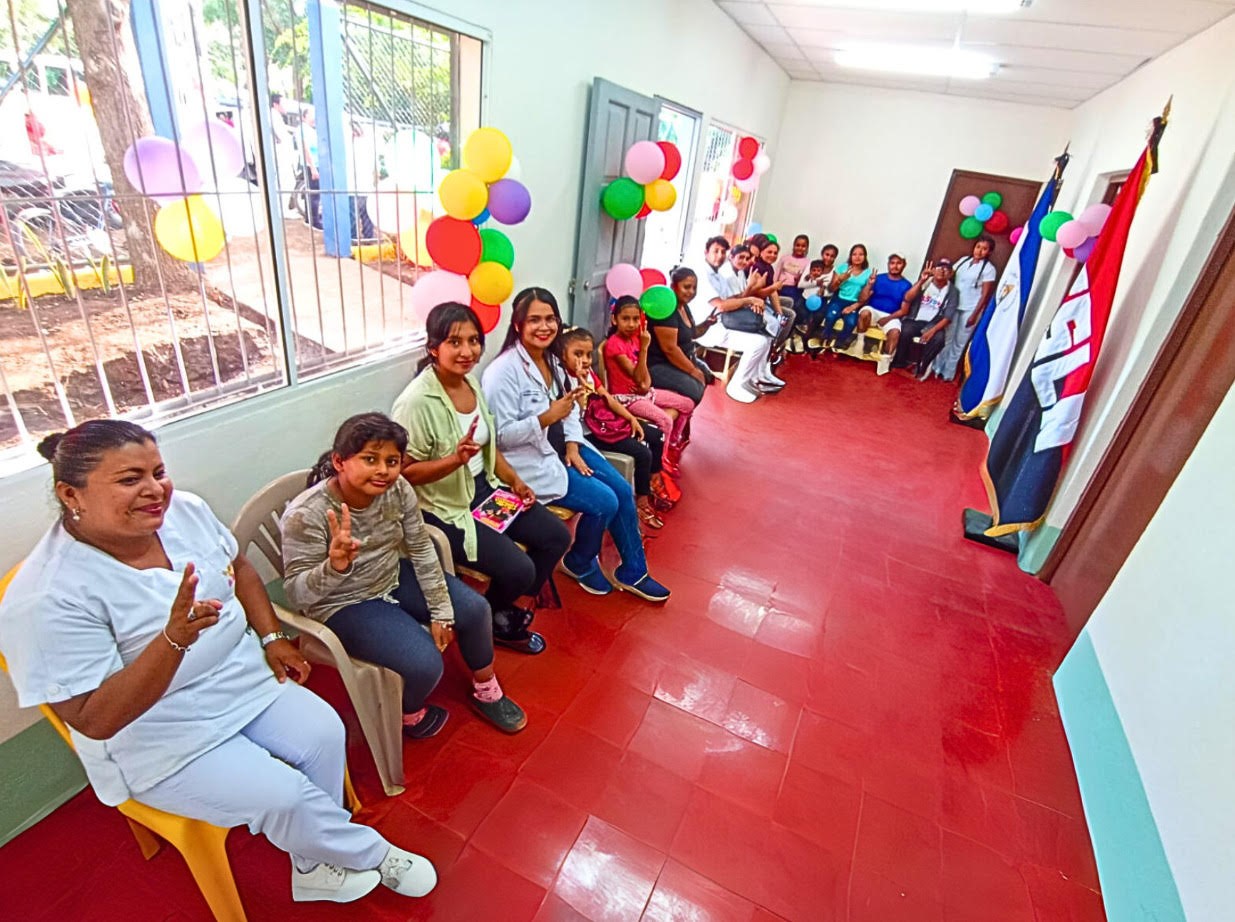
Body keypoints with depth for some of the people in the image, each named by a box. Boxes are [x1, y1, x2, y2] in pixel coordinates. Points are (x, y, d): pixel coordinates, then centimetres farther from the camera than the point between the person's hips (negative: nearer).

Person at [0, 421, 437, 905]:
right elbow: (94, 720, -24)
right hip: (161, 741, -5)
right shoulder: (49, 598, -25)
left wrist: (272, 637, 0)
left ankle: (314, 863, 12)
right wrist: (173, 638, -40)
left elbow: (238, 567, 9)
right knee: (281, 797, -17)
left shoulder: (184, 510, -8)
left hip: (243, 677, 6)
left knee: (323, 733, -11)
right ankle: (372, 853, 11)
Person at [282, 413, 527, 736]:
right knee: (425, 665, -21)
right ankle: (411, 713, 17)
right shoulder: (305, 515, -28)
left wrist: (441, 611, -7)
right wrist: (335, 567, -46)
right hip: (344, 604, -5)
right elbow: (296, 592, -24)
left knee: (474, 609, -4)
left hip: (394, 576, 6)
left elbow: (421, 548, -7)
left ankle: (486, 693, 23)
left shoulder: (398, 490, -16)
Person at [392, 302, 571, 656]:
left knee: (556, 536, 5)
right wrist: (455, 459, -33)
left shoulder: (471, 381, 1)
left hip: (483, 487, 9)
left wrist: (514, 480, 3)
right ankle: (485, 624, 19)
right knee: (518, 570, -17)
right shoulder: (417, 401, -24)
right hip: (443, 507, -8)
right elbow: (403, 472, -20)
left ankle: (512, 617, 22)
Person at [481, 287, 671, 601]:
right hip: (531, 460, -8)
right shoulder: (503, 372, -19)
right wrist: (547, 418, -29)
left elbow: (569, 410, 9)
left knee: (624, 492, 0)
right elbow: (502, 437, -22)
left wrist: (572, 445, -7)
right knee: (604, 502, -15)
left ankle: (633, 572, 18)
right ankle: (579, 564, 15)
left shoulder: (551, 359, 6)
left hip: (561, 447, 8)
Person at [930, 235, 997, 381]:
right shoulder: (964, 260, 7)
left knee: (959, 342, 6)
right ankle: (936, 367, 21)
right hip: (954, 306, 3)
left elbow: (985, 295, -8)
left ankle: (948, 372, 17)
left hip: (970, 310, -3)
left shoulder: (989, 269, -6)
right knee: (946, 338, 10)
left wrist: (975, 314, -12)